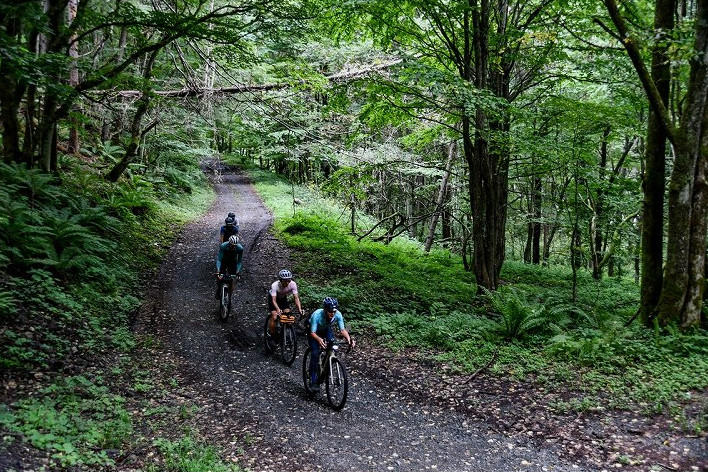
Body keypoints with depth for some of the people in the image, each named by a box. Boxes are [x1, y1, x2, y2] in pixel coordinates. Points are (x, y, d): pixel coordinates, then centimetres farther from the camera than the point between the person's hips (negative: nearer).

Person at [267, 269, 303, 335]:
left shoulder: (293, 284, -31)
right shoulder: (275, 285, -38)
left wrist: (300, 309, -46)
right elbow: (274, 300, -42)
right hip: (273, 297, -3)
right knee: (274, 317, -16)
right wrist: (278, 309, -61)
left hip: (283, 298, 3)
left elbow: (296, 297, -31)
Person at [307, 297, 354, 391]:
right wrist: (319, 340, -58)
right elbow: (312, 333, -38)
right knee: (315, 353, -19)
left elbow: (342, 329, -26)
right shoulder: (317, 315, -39)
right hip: (314, 331, -3)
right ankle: (313, 381, -11)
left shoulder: (338, 315, -30)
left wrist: (349, 338, -45)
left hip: (326, 330, 3)